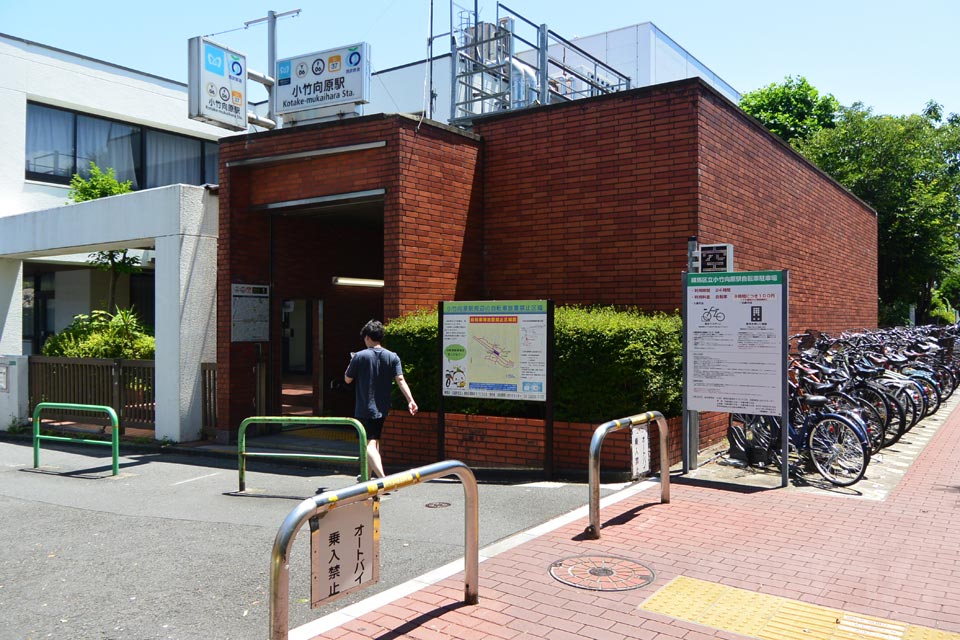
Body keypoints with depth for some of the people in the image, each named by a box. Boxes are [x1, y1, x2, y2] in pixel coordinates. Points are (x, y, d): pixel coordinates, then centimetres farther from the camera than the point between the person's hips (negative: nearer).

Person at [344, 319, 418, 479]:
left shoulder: (359, 356, -8)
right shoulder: (393, 357, 1)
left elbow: (347, 379, 1)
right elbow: (400, 380, -10)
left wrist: (352, 363, 17)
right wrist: (411, 400, -15)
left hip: (364, 409, -5)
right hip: (382, 409, 5)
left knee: (369, 444, -9)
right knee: (374, 442, 19)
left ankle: (382, 478, -29)